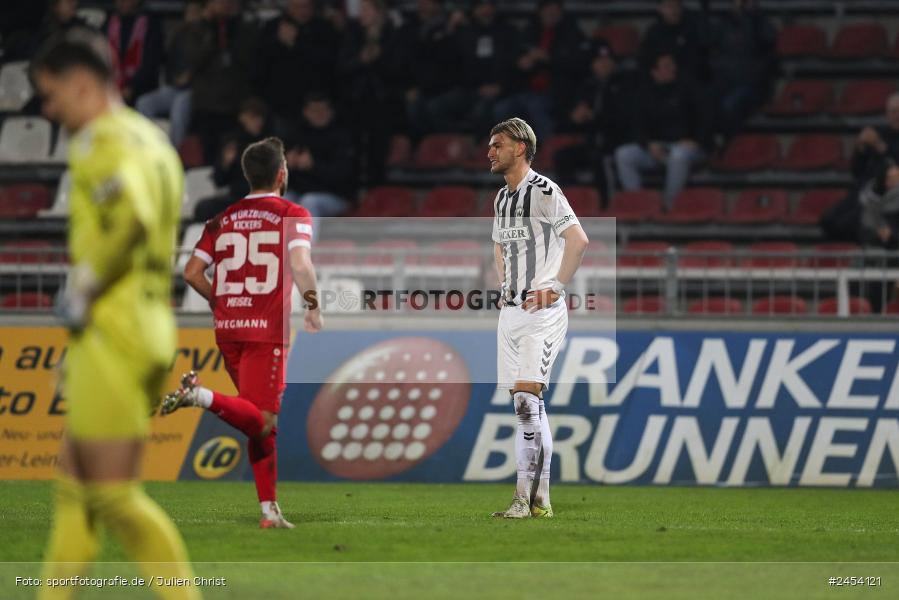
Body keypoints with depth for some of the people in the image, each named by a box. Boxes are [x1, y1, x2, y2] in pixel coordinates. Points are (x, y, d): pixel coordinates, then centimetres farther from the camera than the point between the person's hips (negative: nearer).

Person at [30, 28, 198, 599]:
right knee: (75, 488, 14)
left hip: (113, 332, -10)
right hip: (151, 326, 10)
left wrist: (84, 289, -17)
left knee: (115, 497, -6)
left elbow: (128, 216, -30)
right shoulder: (152, 141, 18)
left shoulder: (106, 142, -12)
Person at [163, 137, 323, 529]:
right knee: (262, 421, -7)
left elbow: (192, 272, 7)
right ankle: (202, 396, -30)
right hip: (267, 331, -6)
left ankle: (269, 510, 12)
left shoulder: (223, 218, 12)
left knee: (261, 422, 15)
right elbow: (300, 265, -19)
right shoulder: (293, 216, -3)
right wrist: (313, 306, -3)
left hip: (227, 330, 6)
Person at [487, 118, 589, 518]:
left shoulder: (542, 191, -11)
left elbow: (578, 240, -19)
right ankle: (536, 500, 9)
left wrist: (556, 287, -16)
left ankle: (530, 499, -17)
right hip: (512, 311, 9)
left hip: (541, 310, -9)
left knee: (527, 398, -17)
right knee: (523, 406, 7)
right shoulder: (502, 198, 16)